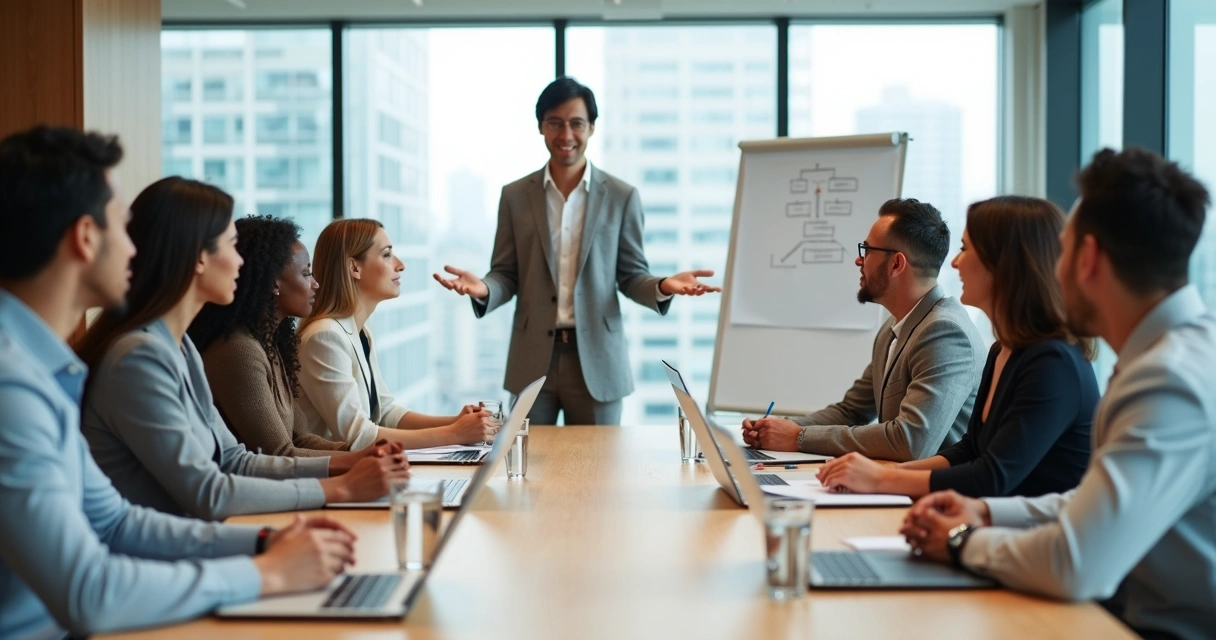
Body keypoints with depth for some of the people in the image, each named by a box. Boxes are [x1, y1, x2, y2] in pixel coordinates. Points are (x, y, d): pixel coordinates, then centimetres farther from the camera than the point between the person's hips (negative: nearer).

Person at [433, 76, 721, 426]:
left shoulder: (622, 197, 2)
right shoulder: (515, 196, 6)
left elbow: (631, 276, 5)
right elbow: (507, 275, 6)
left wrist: (662, 287, -16)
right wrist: (483, 289, -16)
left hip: (596, 361, -1)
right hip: (533, 361, 1)